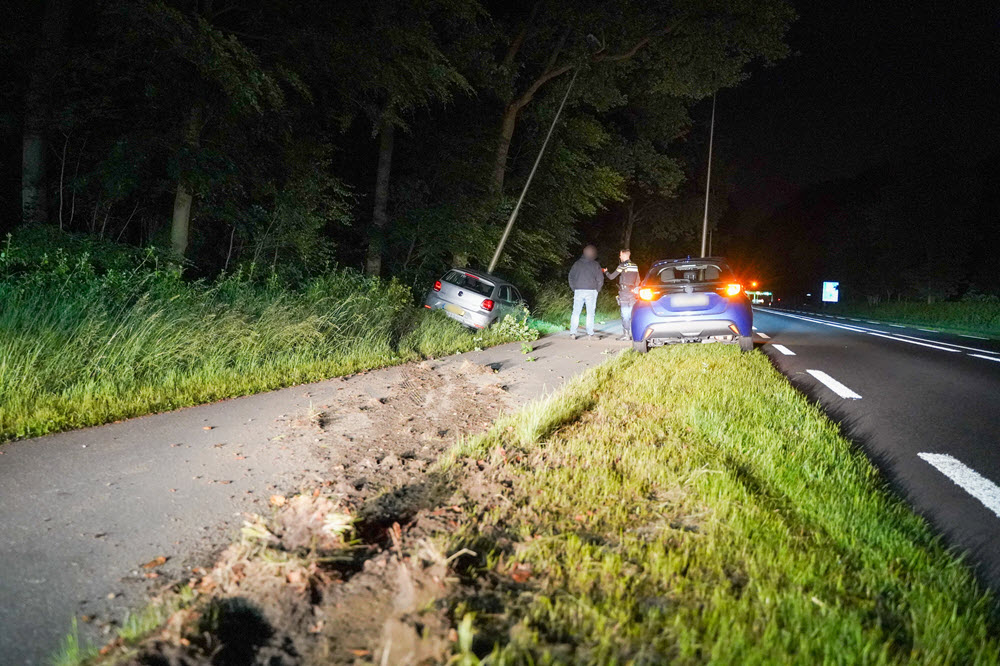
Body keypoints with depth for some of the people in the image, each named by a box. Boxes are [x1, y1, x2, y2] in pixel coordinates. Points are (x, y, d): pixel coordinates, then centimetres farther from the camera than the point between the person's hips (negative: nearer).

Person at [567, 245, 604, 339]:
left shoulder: (577, 264, 5)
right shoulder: (595, 265, -2)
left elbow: (571, 277, 7)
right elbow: (600, 279, -2)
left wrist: (574, 288, 13)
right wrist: (597, 289, 10)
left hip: (578, 291, 1)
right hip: (591, 291, -1)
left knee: (576, 312, 4)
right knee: (590, 313, 6)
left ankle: (573, 332, -4)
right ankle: (590, 332, 5)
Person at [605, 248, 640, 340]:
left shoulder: (622, 266, -7)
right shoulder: (635, 266, 11)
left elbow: (611, 277, -6)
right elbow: (638, 281, 14)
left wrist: (605, 272, 12)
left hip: (624, 292, -5)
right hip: (632, 293, 5)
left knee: (625, 314, -5)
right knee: (632, 314, 7)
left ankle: (626, 334, -6)